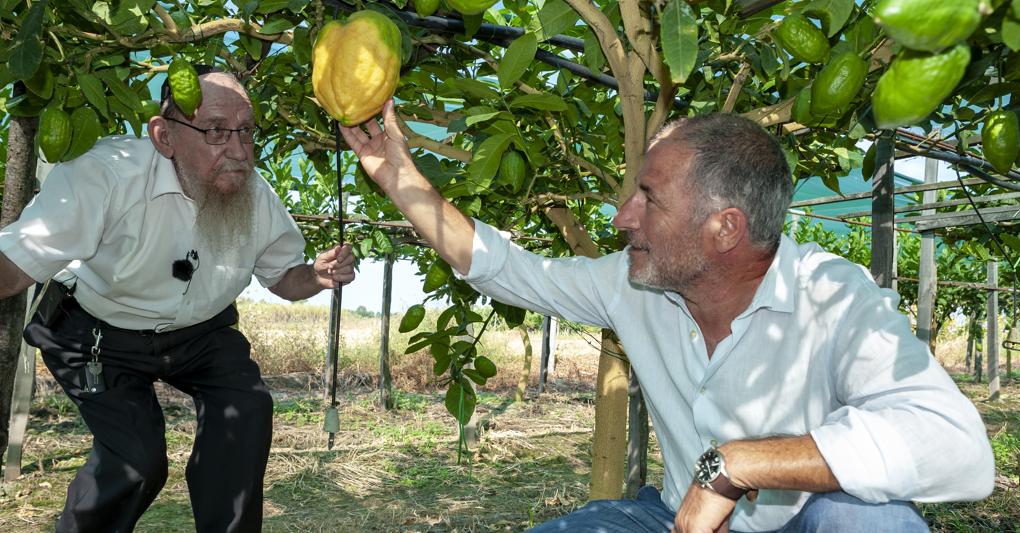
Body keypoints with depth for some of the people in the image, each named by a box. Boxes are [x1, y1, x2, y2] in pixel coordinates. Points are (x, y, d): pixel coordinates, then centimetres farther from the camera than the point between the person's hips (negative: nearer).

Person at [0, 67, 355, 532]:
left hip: (199, 332, 4)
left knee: (247, 406, -15)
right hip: (99, 333, -4)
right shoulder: (107, 174, -32)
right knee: (136, 453, -19)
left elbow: (283, 277, 1)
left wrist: (318, 275, -24)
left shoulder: (257, 197, -16)